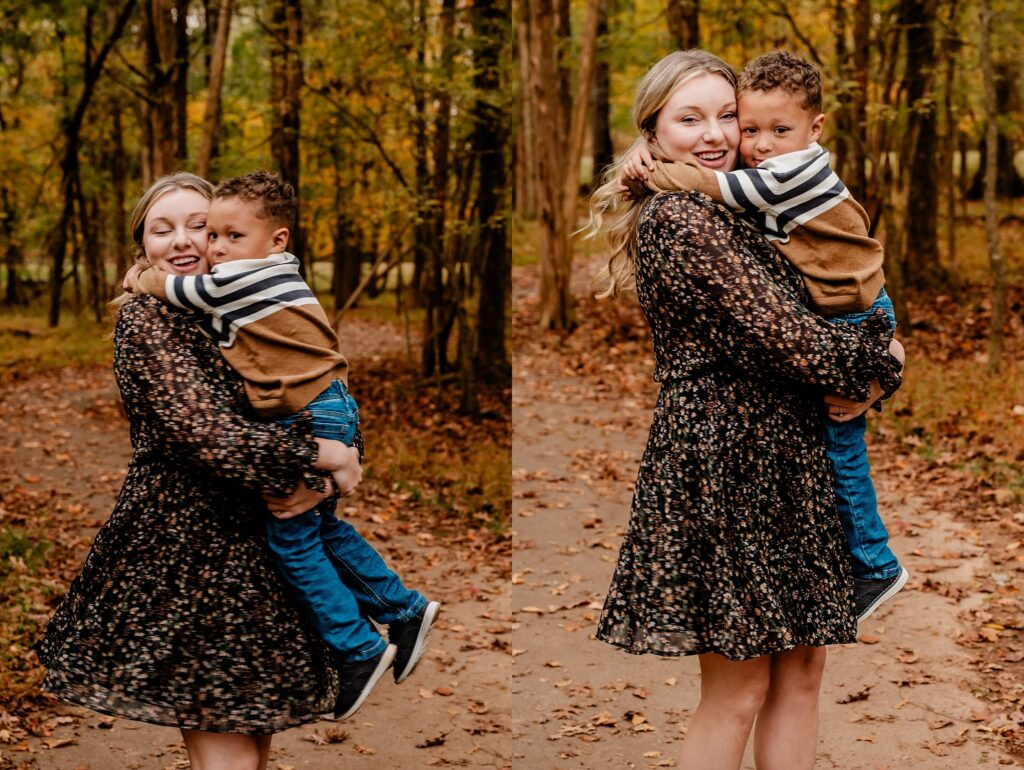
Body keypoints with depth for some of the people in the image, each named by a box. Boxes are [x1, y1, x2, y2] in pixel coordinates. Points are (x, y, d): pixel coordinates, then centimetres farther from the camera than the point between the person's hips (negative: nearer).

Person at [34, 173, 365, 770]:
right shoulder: (146, 320, -10)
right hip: (186, 542, -7)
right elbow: (207, 434, -21)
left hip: (247, 544, 7)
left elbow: (307, 405, 5)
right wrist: (325, 457, -13)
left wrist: (316, 481, -16)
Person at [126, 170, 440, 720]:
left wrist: (140, 280, 17)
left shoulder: (238, 281, -14)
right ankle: (405, 611, 29)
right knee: (320, 526, 21)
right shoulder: (274, 277, 15)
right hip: (330, 409, 10)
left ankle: (358, 650, 2)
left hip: (311, 419, -10)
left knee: (290, 536, -2)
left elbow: (173, 290, -2)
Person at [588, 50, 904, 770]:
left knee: (802, 664, 11)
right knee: (739, 690, -2)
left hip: (780, 457, 10)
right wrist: (875, 365, -2)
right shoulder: (681, 219, -15)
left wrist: (862, 362, 0)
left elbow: (781, 322, 19)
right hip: (726, 459, -10)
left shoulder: (721, 212, 16)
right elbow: (778, 331, -17)